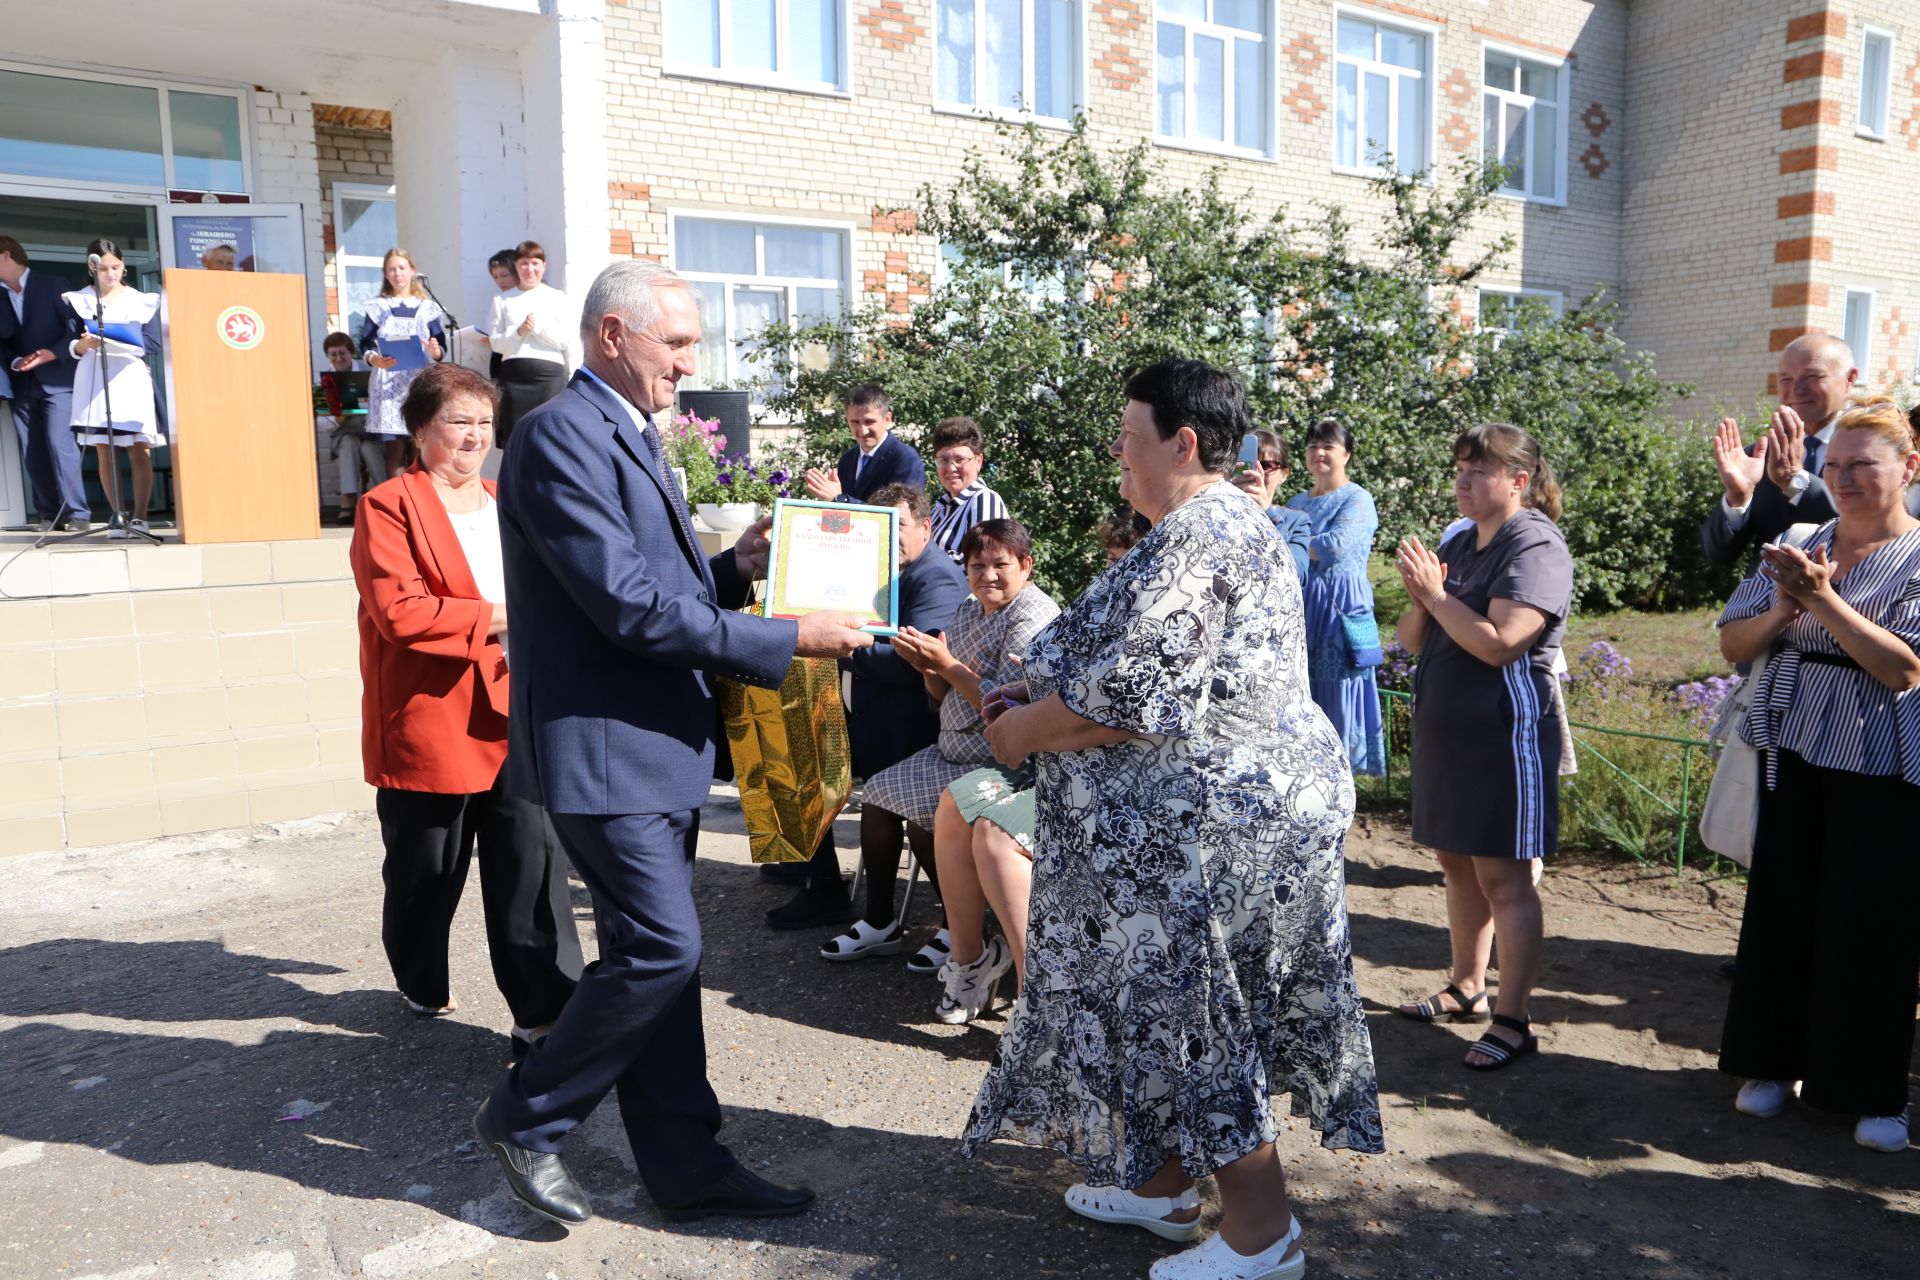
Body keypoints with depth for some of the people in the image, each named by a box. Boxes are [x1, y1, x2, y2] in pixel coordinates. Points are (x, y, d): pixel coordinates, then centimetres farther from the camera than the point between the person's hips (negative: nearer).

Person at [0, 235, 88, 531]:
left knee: (60, 445, -14)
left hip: (57, 380, -5)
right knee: (33, 453, 1)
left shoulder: (53, 285, 2)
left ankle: (77, 513, -11)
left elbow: (76, 328, -3)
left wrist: (52, 354, -15)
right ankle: (50, 516, 4)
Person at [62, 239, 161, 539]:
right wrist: (84, 344, -17)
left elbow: (154, 343, 4)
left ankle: (139, 516, -8)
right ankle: (118, 516, 2)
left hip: (132, 378, 0)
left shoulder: (142, 300, 10)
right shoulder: (78, 300, 9)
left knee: (140, 450, -8)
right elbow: (71, 347, 4)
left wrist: (126, 342, -12)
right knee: (105, 452, -1)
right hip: (94, 380, 0)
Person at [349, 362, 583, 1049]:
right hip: (429, 722, -5)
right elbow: (399, 612, -18)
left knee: (533, 862, -2)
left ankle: (543, 1012, 3)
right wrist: (492, 620, -18)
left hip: (513, 718, 5)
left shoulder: (506, 507, 17)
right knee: (426, 868, 12)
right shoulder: (389, 507, -6)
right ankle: (421, 984, 37)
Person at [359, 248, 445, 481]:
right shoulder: (377, 307, 13)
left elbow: (441, 346, 8)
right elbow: (365, 344, 6)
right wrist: (374, 359, -16)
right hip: (388, 382, 0)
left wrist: (435, 352, -16)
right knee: (395, 449, -6)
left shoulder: (427, 307, 13)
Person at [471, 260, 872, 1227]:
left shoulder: (630, 436, 17)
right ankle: (524, 1119, 15)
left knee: (653, 954, 13)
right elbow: (628, 607, -22)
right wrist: (790, 639, -20)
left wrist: (734, 568, 1)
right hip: (601, 744, -10)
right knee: (663, 949, -7)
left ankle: (685, 1164, 23)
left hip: (656, 742, 10)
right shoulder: (562, 435, -15)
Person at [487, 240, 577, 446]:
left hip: (550, 372, -1)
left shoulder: (557, 298, 8)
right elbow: (495, 342, 6)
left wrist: (539, 327, -8)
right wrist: (519, 332, -10)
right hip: (514, 373, 1)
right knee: (514, 437, 0)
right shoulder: (502, 300, 11)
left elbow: (567, 341, 1)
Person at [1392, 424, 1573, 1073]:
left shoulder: (1535, 545, -12)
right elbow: (1412, 641, 12)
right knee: (1456, 863, 15)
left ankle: (1513, 1021, 5)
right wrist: (1419, 601, -8)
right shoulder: (1457, 544, 12)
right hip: (1444, 729, 8)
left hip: (1504, 733, -8)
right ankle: (1466, 989, 29)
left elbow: (1499, 643, -23)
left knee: (1504, 877, -3)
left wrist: (1437, 595, -15)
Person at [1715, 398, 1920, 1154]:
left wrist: (1824, 601, -24)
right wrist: (1780, 614, -14)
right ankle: (1775, 1062, 24)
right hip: (1793, 757, 4)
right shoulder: (1799, 546, 6)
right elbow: (1732, 644, 4)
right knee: (1781, 910, 10)